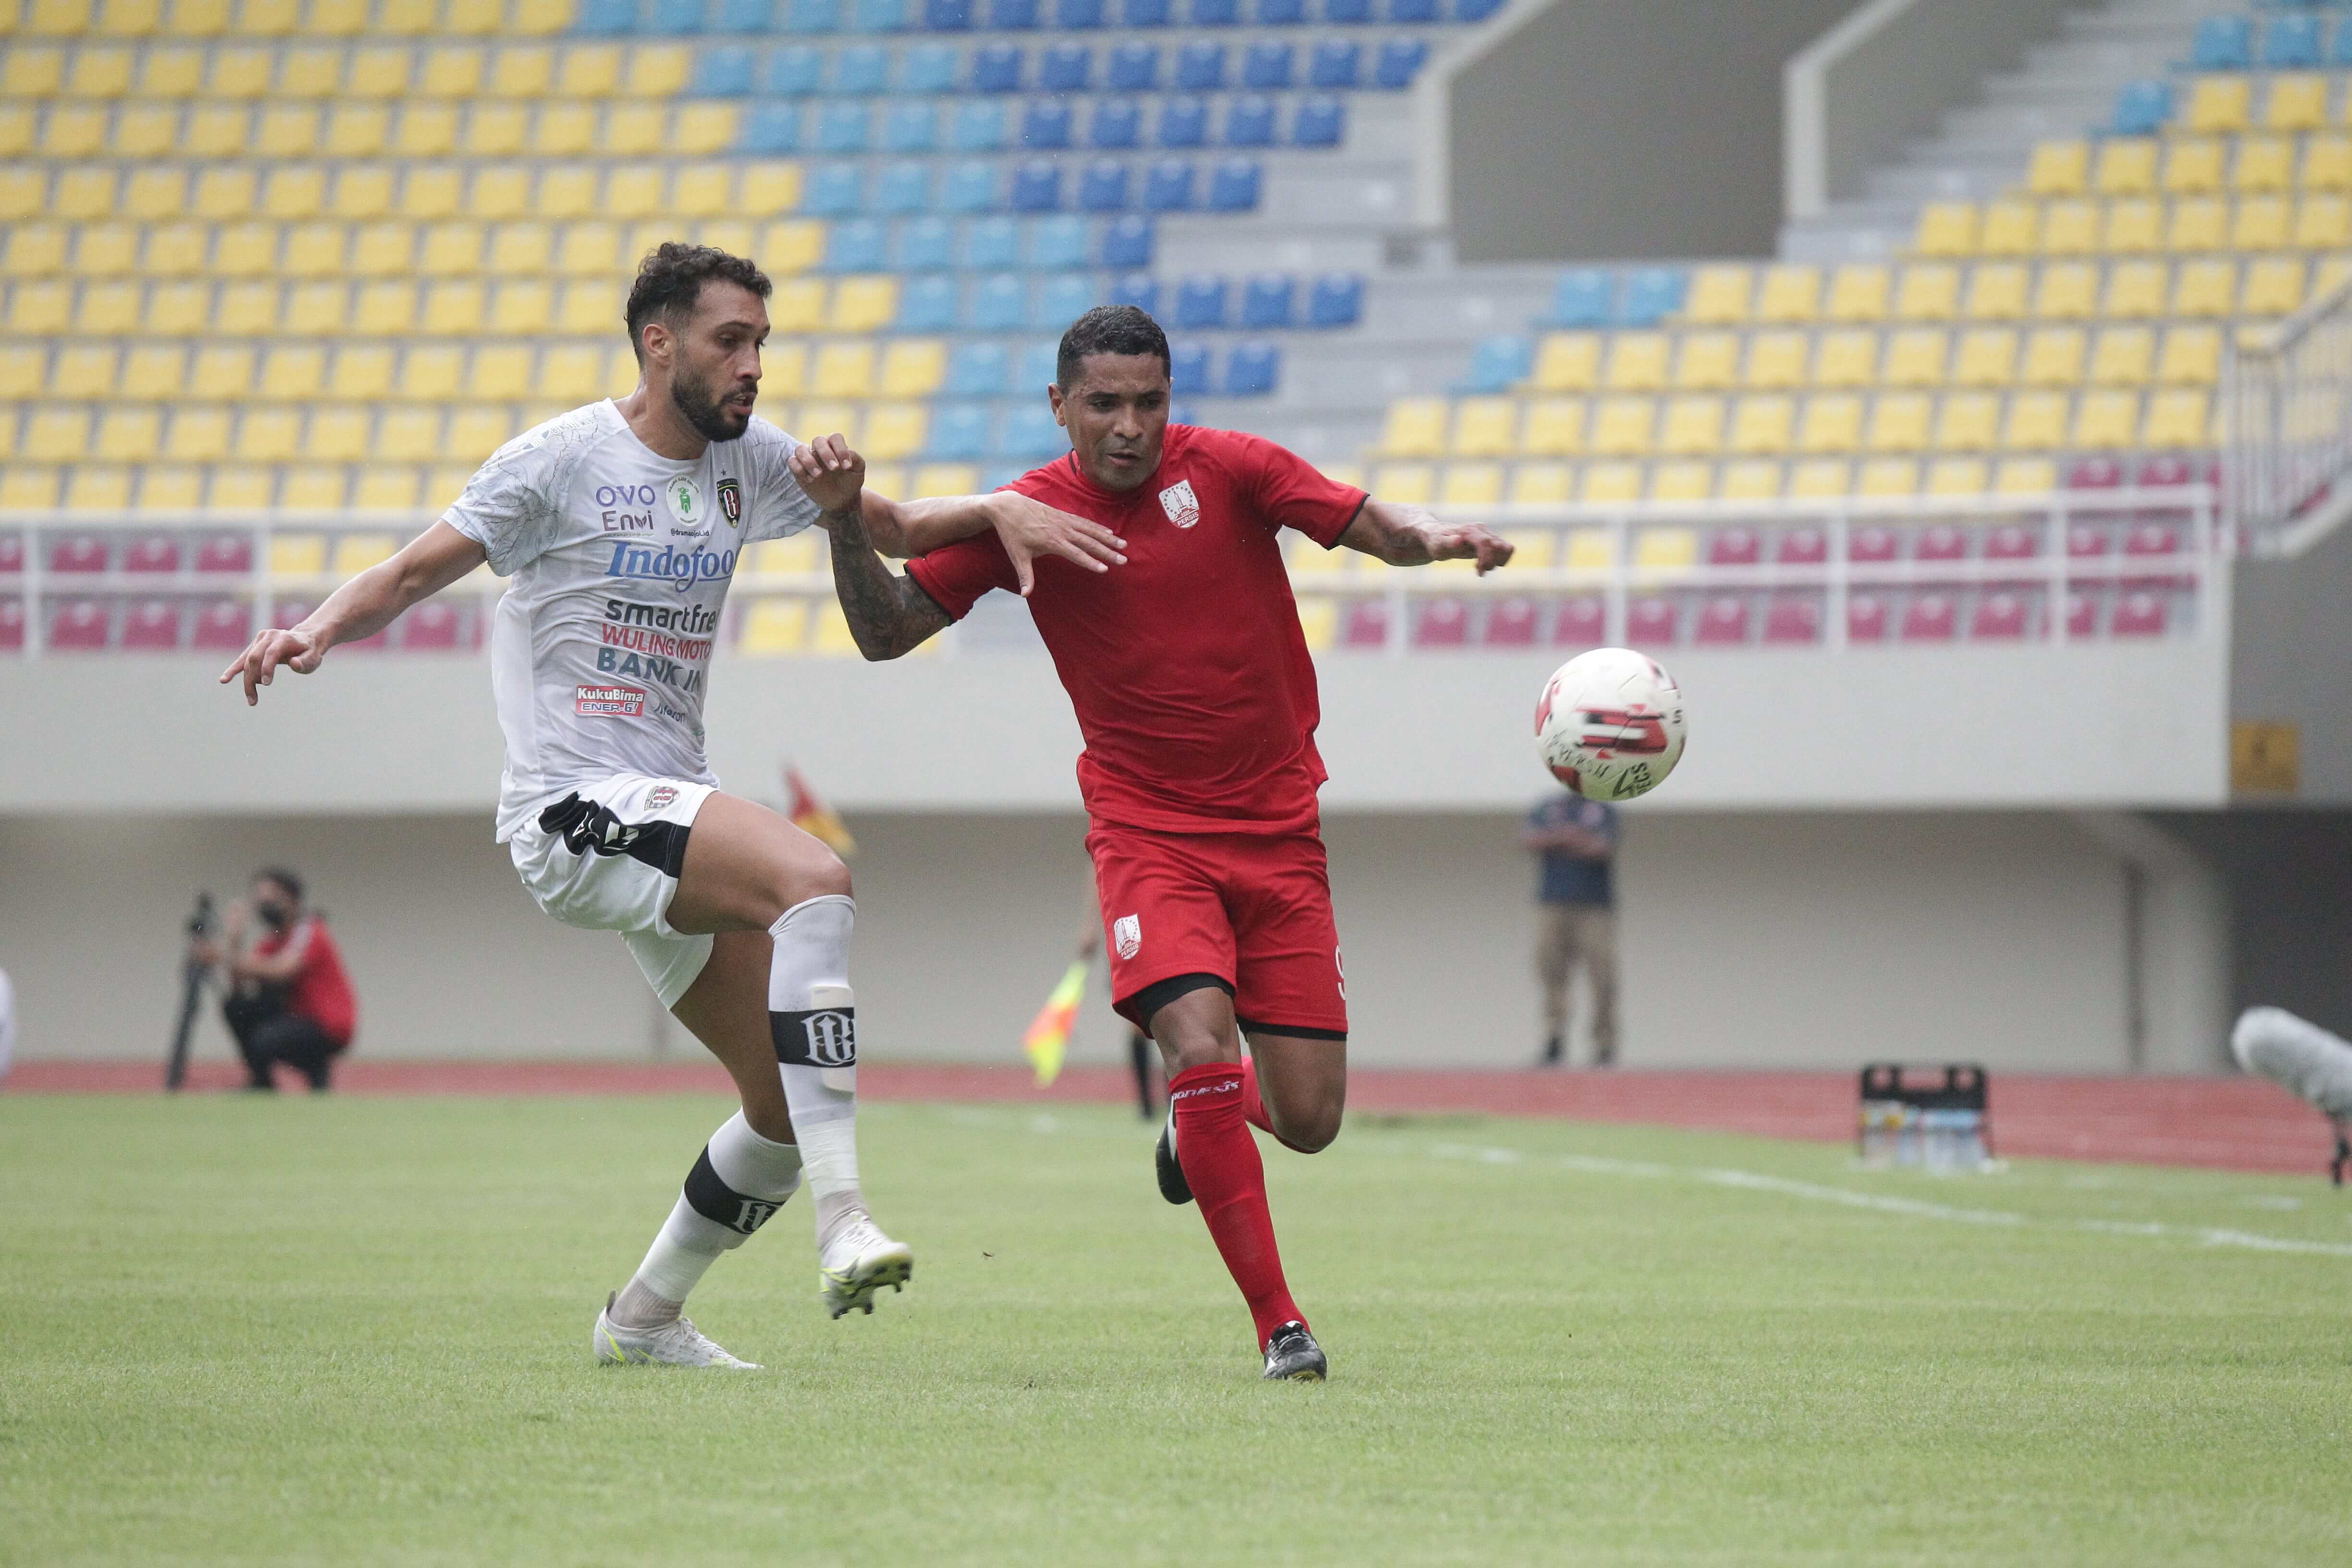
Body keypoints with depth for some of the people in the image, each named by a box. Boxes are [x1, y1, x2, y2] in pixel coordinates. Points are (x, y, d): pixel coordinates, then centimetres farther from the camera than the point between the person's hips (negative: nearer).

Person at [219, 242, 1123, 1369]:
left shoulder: (748, 461, 12)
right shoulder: (560, 460, -5)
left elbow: (898, 530, 20)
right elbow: (412, 574, -4)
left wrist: (997, 509, 1)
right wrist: (317, 631, -23)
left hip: (672, 813, 8)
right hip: (572, 810, -8)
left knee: (791, 1103, 4)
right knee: (813, 879, -32)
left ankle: (645, 1317, 24)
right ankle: (842, 1224, -37)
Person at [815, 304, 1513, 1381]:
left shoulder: (1227, 469, -3)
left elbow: (1370, 525, -4)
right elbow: (885, 632, 1)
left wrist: (1433, 538, -26)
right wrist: (845, 526, -16)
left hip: (1277, 833, 1)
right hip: (1147, 834, -1)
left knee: (1307, 1121, -2)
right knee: (1201, 1046, -25)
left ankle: (1201, 1122, 36)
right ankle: (1278, 1324, -15)